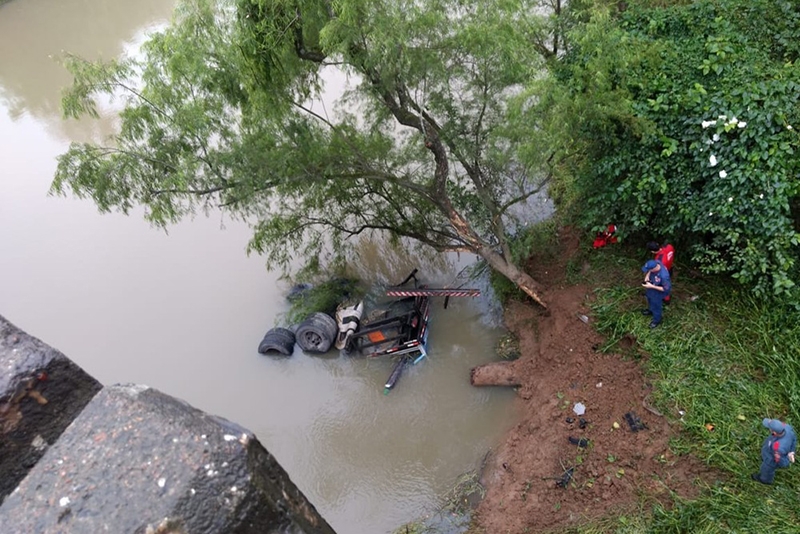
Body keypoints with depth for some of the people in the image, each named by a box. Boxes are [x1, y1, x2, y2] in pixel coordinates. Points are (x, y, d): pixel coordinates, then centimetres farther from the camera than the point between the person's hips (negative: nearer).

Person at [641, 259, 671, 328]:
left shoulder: (663, 276, -46)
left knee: (656, 306, 20)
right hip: (652, 284, 7)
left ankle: (657, 320, 49)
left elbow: (666, 289, -31)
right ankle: (651, 310, 66)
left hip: (658, 292, -7)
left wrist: (651, 286, -32)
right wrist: (647, 275, -18)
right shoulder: (656, 263, -26)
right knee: (649, 297, 34)